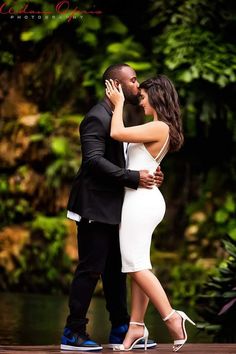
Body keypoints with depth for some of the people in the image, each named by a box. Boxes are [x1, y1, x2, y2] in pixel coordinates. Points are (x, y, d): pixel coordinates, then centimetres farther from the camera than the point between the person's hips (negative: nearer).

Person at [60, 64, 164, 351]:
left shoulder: (116, 117, 17)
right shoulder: (97, 118, -14)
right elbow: (94, 160, -24)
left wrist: (148, 173, 3)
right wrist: (134, 178, -25)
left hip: (111, 208, 10)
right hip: (95, 206, -10)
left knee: (115, 270, 12)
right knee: (90, 269, -7)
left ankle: (120, 330, 19)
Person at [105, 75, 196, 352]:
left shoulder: (158, 128, -16)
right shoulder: (162, 129, 14)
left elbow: (116, 133, -20)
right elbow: (125, 135, 24)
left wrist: (119, 103, -6)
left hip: (140, 200, -10)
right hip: (145, 199, 10)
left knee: (136, 265, -9)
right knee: (137, 265, 9)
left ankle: (172, 318, -10)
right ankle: (136, 325, 10)